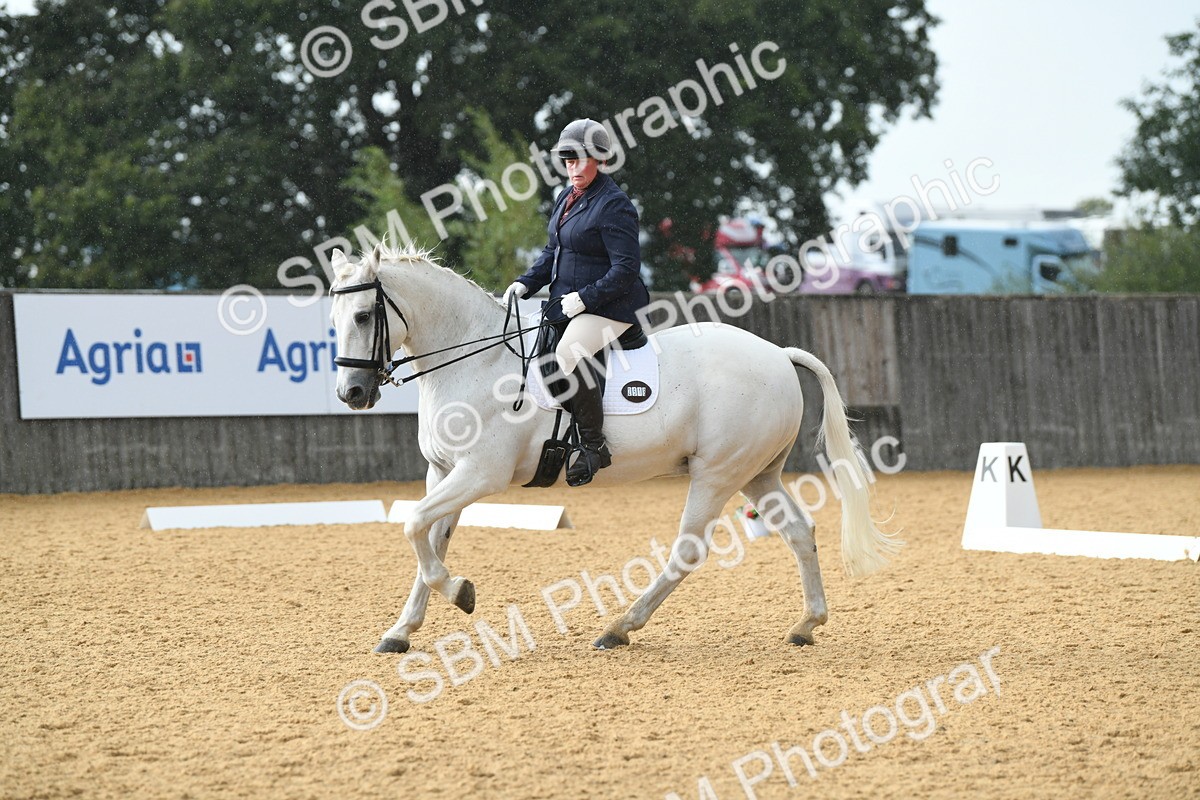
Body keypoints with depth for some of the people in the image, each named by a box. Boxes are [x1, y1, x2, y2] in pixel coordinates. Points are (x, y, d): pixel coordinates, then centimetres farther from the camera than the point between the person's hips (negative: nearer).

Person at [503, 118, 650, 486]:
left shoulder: (613, 205, -15)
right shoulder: (567, 198, 13)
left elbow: (626, 269, -19)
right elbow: (553, 252, 22)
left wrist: (584, 297, -24)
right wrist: (525, 283, 6)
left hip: (610, 307, -10)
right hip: (568, 303, 10)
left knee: (569, 351, -33)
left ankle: (594, 445, -26)